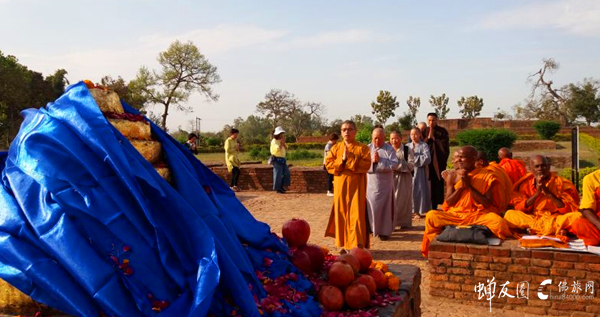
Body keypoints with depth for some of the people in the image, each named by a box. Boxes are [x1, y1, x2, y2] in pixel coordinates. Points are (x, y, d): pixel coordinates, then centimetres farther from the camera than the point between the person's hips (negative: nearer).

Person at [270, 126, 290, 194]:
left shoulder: (282, 141, 14)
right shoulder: (274, 141, -10)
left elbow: (286, 149, 8)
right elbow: (278, 150, -21)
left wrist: (284, 143, -5)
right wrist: (281, 143, -17)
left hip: (282, 159, 8)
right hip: (277, 159, -8)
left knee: (286, 172, 3)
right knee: (278, 174, -6)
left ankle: (281, 186, 13)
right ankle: (277, 189, 1)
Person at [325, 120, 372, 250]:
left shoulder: (362, 148, 1)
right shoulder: (335, 148, 10)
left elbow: (366, 165, -11)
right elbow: (328, 164, 0)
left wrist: (349, 159, -16)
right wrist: (342, 160, -14)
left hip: (356, 186, -3)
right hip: (340, 186, 3)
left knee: (357, 215, -6)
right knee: (341, 214, 7)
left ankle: (357, 246, -1)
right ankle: (344, 244, 18)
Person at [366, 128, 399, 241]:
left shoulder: (389, 149, -2)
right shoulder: (367, 149, 4)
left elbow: (394, 164, -14)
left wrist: (380, 160, -17)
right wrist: (372, 160, -18)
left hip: (385, 184, -1)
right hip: (370, 184, 2)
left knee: (385, 208, 4)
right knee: (371, 207, 3)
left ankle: (385, 231, 14)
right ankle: (370, 228, 19)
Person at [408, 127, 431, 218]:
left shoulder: (424, 145, -1)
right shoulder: (407, 146, 11)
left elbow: (427, 159, -13)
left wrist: (415, 156, -11)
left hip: (419, 171, -3)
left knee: (419, 190, 0)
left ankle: (419, 211, 9)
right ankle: (411, 210, 12)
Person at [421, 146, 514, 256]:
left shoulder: (487, 176, -1)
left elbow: (488, 204, -7)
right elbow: (448, 202, 4)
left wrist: (469, 186, -13)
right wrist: (461, 186, -10)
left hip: (478, 215, -2)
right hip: (455, 214, 2)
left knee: (498, 222, -33)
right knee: (431, 216, -24)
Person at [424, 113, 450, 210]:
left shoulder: (443, 131, 0)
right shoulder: (424, 131, 7)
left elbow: (445, 146, -7)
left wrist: (434, 138, -9)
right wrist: (428, 137, -11)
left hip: (439, 161, -1)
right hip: (428, 160, 1)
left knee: (439, 183, -2)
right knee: (430, 183, 0)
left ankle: (436, 204, 3)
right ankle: (430, 205, 7)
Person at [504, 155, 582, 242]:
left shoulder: (560, 182, -3)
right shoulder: (525, 183, 0)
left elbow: (567, 209, -9)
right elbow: (519, 208, -6)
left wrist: (549, 194, -18)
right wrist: (537, 193, -16)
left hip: (556, 219, -1)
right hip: (532, 218, 1)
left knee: (577, 216, -27)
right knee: (509, 214, -24)